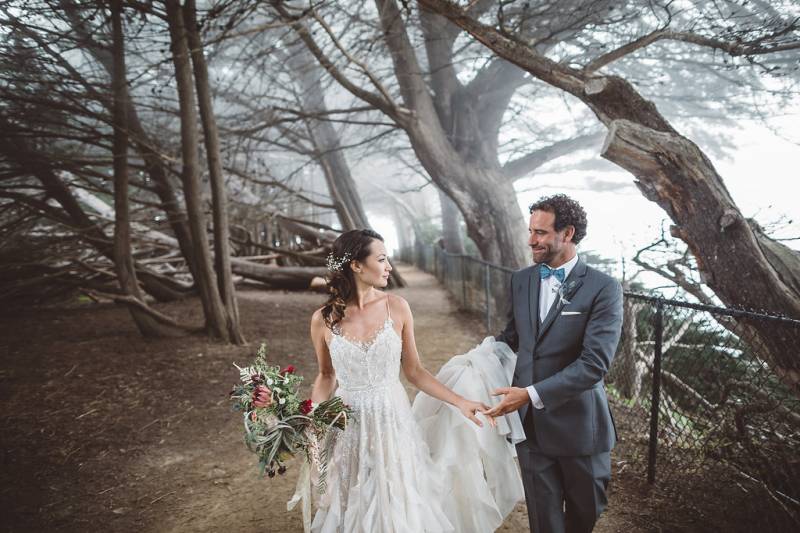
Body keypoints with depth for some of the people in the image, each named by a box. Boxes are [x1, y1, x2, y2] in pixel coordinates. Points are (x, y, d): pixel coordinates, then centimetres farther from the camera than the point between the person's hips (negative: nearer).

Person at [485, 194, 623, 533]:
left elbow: (594, 363, -22)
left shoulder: (603, 288, -14)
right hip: (530, 423, 3)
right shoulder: (521, 280, 3)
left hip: (578, 424, -3)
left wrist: (532, 394, -27)